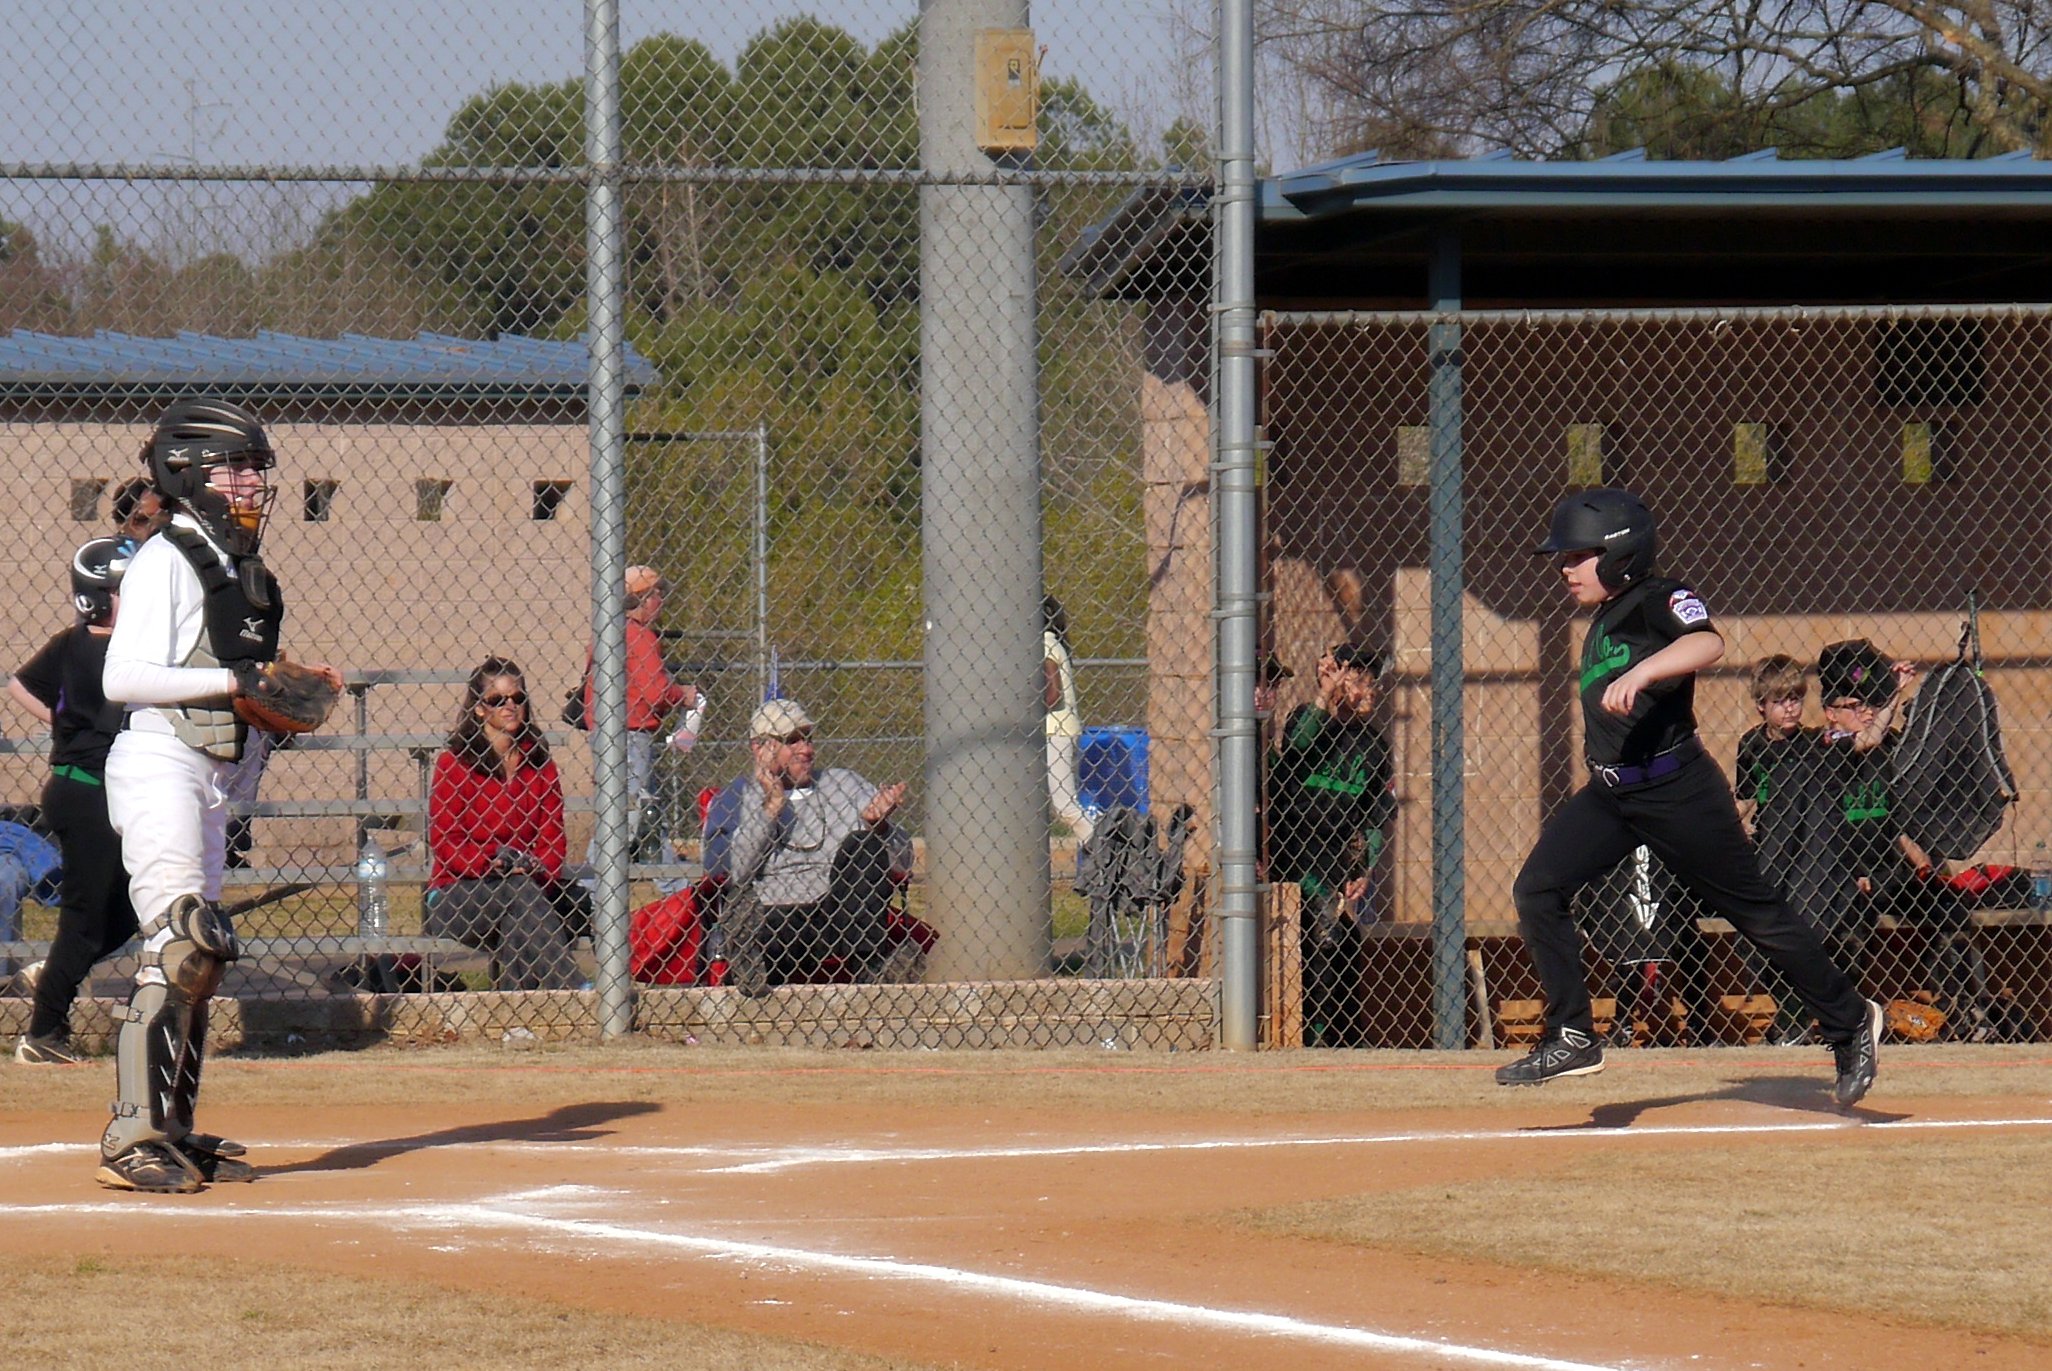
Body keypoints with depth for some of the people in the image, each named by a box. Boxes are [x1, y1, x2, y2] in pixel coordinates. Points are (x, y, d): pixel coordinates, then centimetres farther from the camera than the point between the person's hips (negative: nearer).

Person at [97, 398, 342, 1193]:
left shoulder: (242, 567, 16)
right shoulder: (165, 561, -11)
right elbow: (123, 677, -18)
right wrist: (232, 681, -21)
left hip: (207, 772, 10)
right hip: (157, 762, -10)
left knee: (201, 952, 11)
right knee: (180, 947, -17)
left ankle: (175, 1133, 17)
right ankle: (133, 1136, -19)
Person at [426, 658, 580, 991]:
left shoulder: (539, 763, 15)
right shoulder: (454, 763, 2)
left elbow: (551, 835, 9)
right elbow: (444, 842, -3)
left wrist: (539, 869, -14)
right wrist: (495, 862, -20)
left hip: (525, 883, 4)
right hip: (456, 894, -4)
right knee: (519, 889, -34)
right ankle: (572, 990, -48)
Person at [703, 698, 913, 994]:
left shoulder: (844, 784, 22)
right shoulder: (732, 799, 16)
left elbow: (902, 867, 16)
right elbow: (726, 871, -4)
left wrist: (879, 826, -6)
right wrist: (771, 808, -8)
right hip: (770, 917, -4)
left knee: (861, 846, -22)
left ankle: (871, 961, -24)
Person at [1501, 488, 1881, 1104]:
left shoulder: (1661, 601, -12)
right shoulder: (1604, 620, 15)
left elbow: (1707, 643, -34)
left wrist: (1639, 674, -47)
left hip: (1677, 791, -9)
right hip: (1609, 793, 9)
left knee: (1756, 912, 0)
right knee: (1537, 890, -6)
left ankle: (1851, 1021, 15)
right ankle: (1572, 1039, -3)